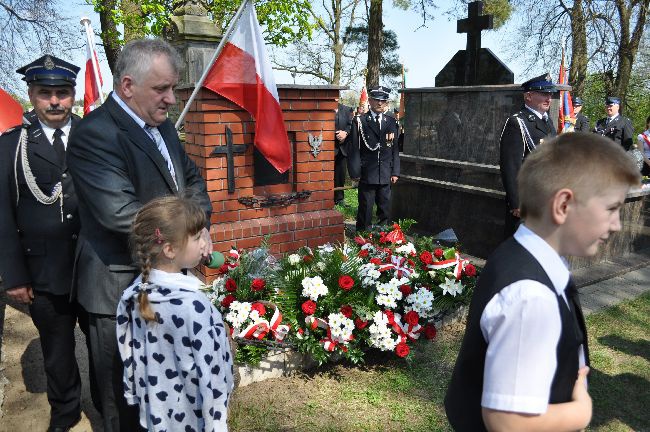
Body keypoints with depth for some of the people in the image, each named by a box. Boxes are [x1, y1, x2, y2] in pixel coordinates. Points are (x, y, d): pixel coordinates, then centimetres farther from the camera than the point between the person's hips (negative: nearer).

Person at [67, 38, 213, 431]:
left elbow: (191, 178, 15)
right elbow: (120, 212, -29)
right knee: (125, 392, 13)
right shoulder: (95, 133, -20)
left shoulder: (162, 126, 6)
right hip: (121, 288, -7)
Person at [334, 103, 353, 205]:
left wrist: (345, 133, -17)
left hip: (343, 147, 4)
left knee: (340, 174, 10)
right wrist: (335, 134, -16)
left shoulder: (347, 110, 9)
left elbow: (351, 125, 2)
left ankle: (339, 198, 21)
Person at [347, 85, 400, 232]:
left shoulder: (392, 122, 10)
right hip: (366, 174, -3)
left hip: (386, 175, 3)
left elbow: (395, 149, 11)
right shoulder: (359, 121, -1)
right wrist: (355, 172, -9)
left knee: (385, 208, 11)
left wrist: (395, 172, 6)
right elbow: (354, 149, -3)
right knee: (365, 208, 3)